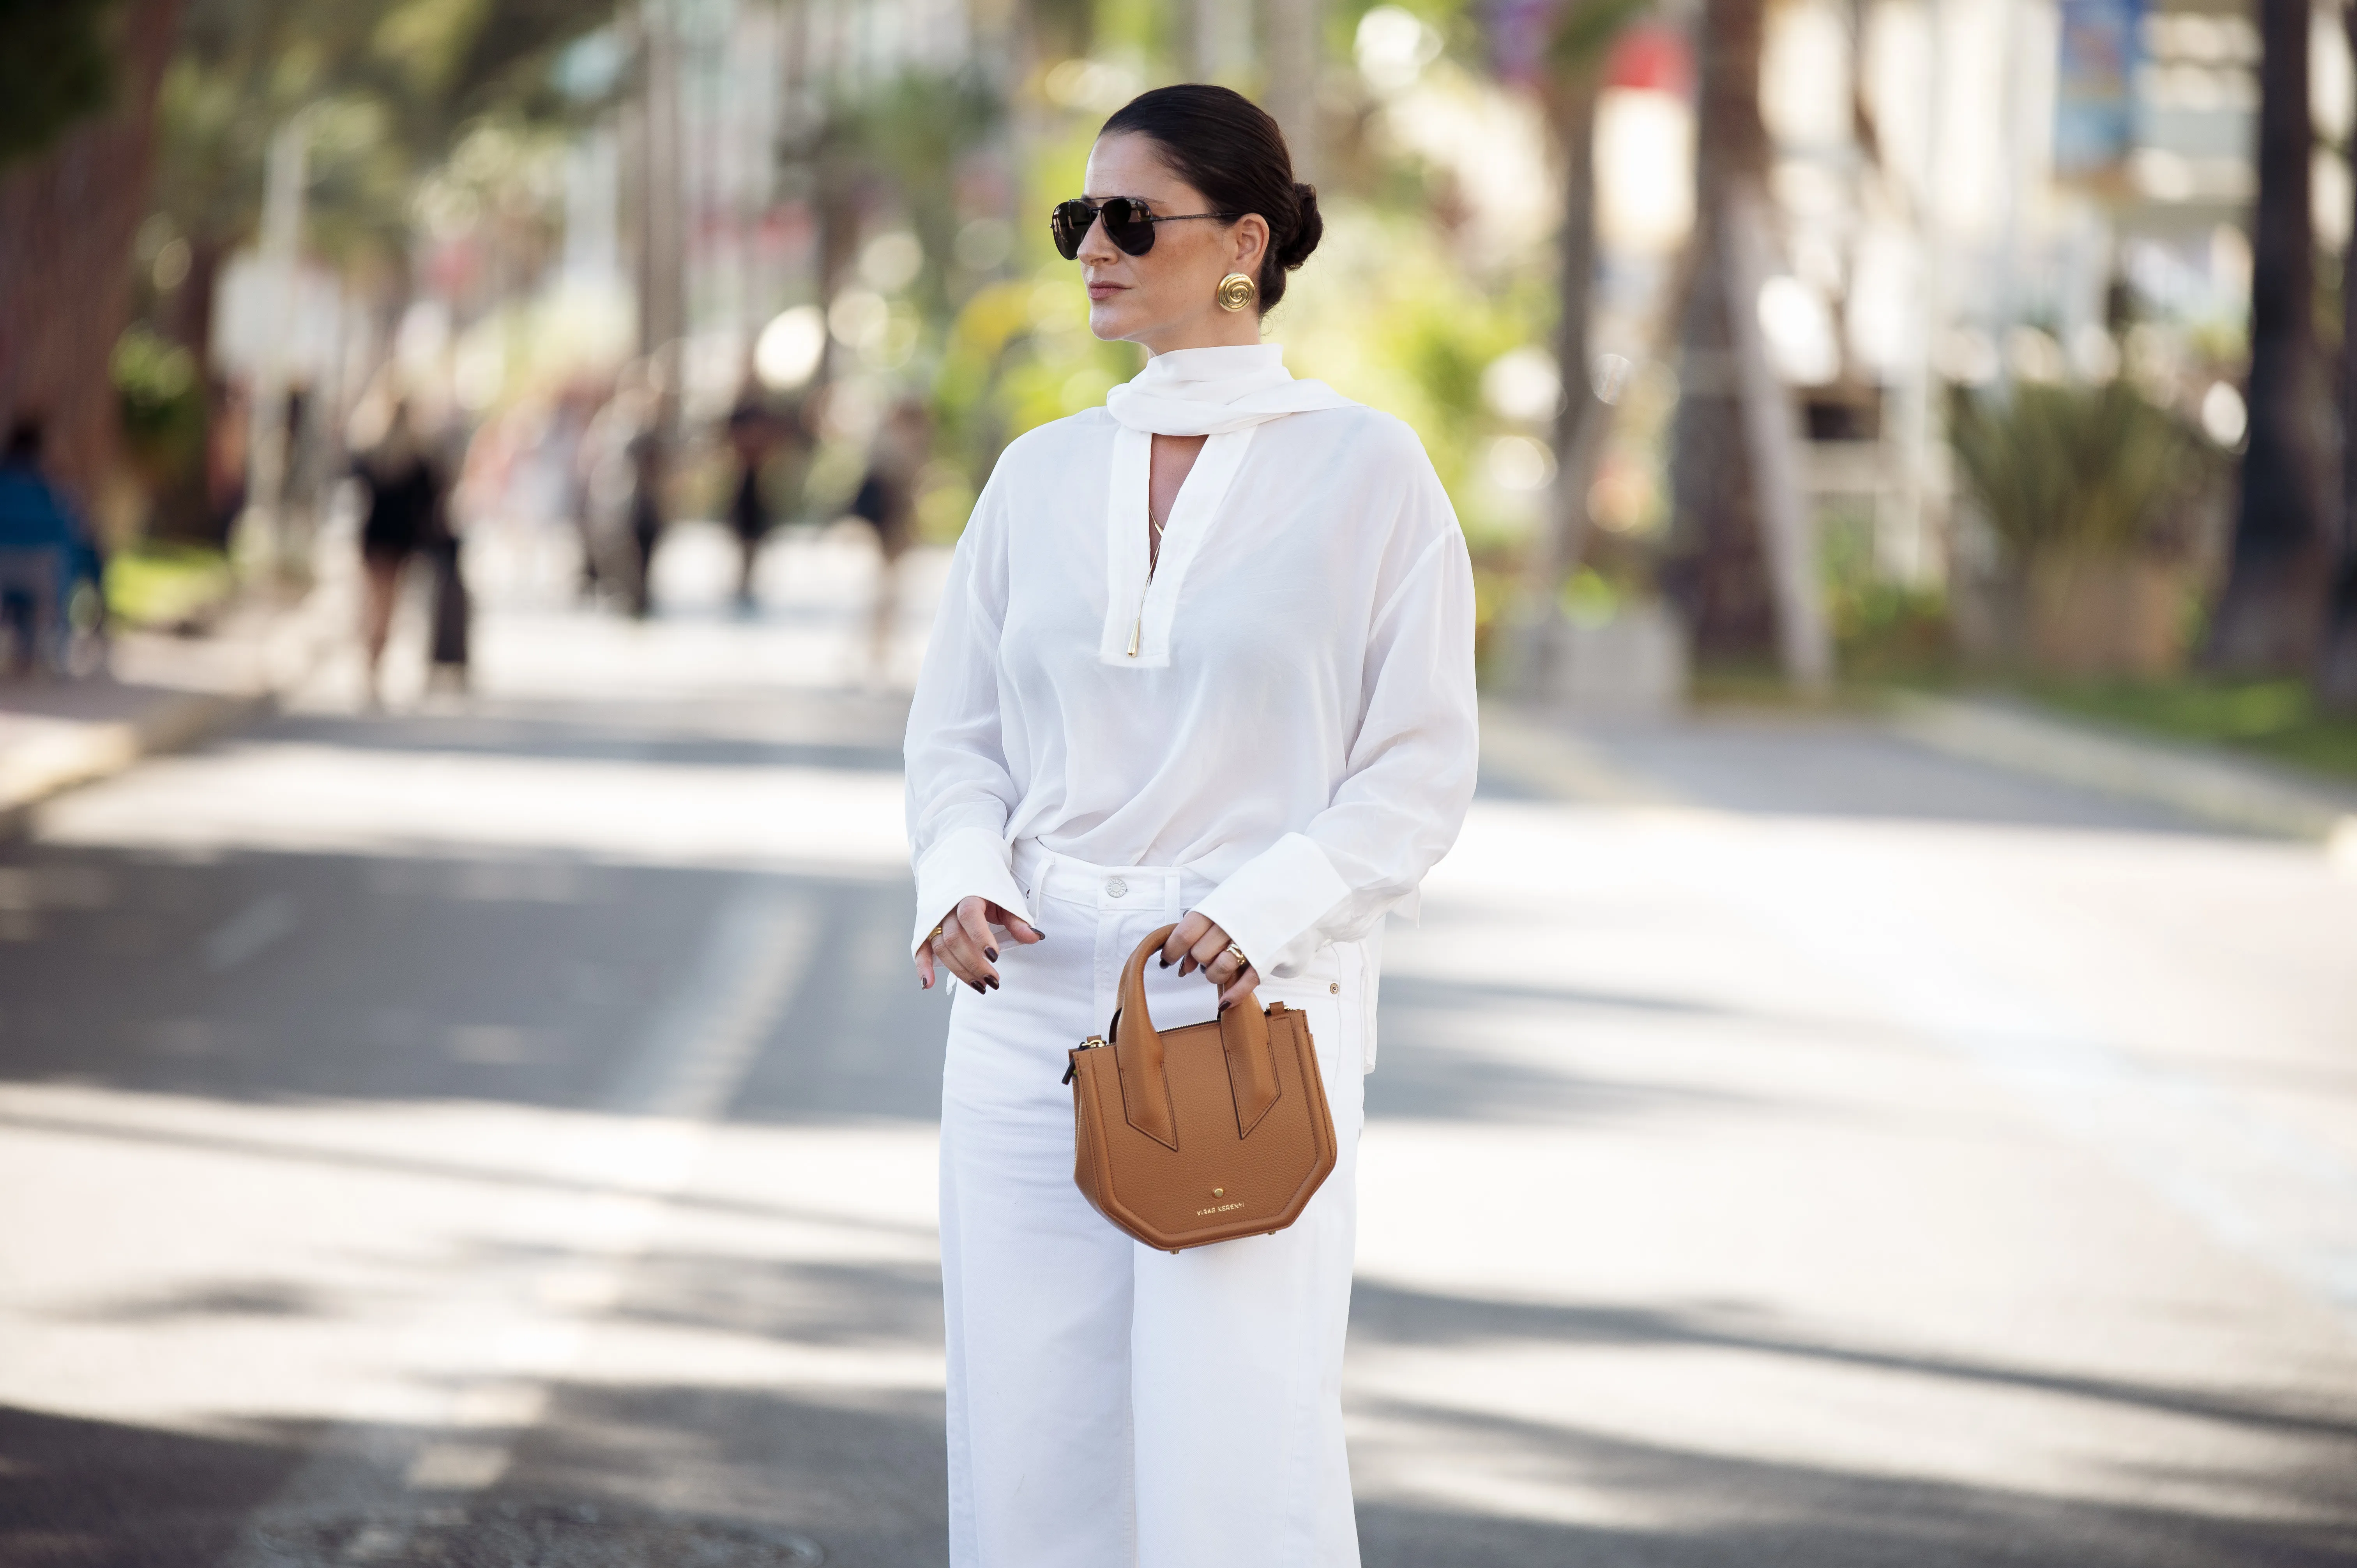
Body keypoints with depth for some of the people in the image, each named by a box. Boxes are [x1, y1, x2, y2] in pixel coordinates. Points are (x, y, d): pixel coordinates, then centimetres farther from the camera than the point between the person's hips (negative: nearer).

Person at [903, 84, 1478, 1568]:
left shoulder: (1365, 469, -1)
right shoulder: (1041, 474, 11)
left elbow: (1422, 766, -3)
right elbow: (956, 729, 14)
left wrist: (1264, 913, -17)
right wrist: (962, 879, -6)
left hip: (1254, 1005, -4)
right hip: (1030, 1003, 4)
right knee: (1028, 1436, 4)